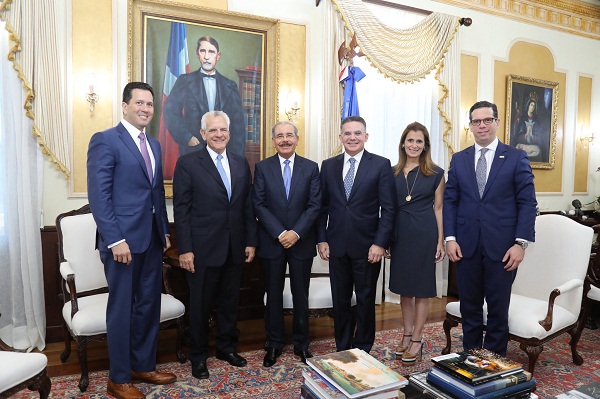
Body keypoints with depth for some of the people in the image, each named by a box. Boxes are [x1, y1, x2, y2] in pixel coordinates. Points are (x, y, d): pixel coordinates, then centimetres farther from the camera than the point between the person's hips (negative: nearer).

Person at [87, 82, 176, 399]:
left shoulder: (154, 145, 15)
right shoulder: (105, 140, -8)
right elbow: (98, 195, -14)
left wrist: (164, 231, 13)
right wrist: (115, 239, -18)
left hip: (151, 239, 7)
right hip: (123, 239, -7)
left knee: (149, 305, 15)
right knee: (121, 308, 6)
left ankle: (143, 366, 32)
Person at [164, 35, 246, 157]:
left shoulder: (230, 86, 9)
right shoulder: (185, 81, 7)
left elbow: (238, 124, 6)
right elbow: (170, 111, 2)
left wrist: (238, 159, -1)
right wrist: (186, 137, -11)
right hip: (192, 150, -1)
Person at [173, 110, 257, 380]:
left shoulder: (241, 163, 7)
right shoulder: (188, 163, -6)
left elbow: (248, 206, 9)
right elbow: (181, 210, -8)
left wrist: (251, 241, 6)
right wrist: (185, 249, -12)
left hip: (234, 248, 4)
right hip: (203, 248, -4)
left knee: (230, 302, 16)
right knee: (201, 305, 11)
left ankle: (226, 348, 37)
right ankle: (198, 356, 30)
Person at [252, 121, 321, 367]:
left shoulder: (311, 168, 2)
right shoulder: (262, 167, 1)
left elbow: (315, 206, -3)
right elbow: (259, 205, -5)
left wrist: (296, 233, -14)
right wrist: (280, 233, -14)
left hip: (302, 242, 0)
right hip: (271, 242, 0)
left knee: (301, 295, 10)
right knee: (273, 295, 10)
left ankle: (301, 343, 27)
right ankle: (274, 344, 26)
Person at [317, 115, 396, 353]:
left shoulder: (381, 165, -3)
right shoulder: (328, 166, 7)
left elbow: (388, 208, -6)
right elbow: (323, 206, 8)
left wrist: (380, 243, -12)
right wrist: (321, 239, 1)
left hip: (367, 246, -2)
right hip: (337, 245, 3)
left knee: (365, 301, 11)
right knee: (340, 301, 13)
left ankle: (363, 350, 29)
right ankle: (342, 349, 30)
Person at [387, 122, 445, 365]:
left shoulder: (436, 173, 0)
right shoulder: (393, 173, 8)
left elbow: (438, 208, 0)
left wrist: (441, 241, -5)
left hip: (424, 234, -3)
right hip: (399, 234, 4)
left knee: (422, 286, 5)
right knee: (404, 286, 12)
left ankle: (417, 340, 17)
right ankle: (407, 335, 27)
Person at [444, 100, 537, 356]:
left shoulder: (516, 158, 1)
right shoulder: (459, 159, 8)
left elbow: (527, 202, -2)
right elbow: (450, 201, 6)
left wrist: (521, 243, -10)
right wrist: (450, 238, -3)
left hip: (502, 246, -2)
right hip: (466, 246, 2)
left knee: (498, 309, 8)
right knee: (469, 307, 12)